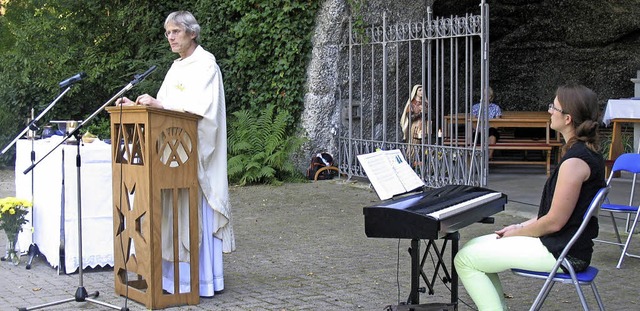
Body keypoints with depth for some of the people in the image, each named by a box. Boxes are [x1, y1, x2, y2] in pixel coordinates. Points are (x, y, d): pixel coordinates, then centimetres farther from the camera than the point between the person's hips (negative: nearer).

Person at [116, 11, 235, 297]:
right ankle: (177, 274, 10)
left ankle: (203, 279, -3)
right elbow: (164, 103, 18)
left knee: (196, 209, -8)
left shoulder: (206, 63, -8)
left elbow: (199, 104, -21)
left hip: (196, 149, -8)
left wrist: (159, 103, -28)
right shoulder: (177, 67, 18)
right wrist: (136, 106, 4)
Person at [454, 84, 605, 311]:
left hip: (562, 252, -10)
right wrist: (520, 227, 11)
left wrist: (515, 234, -6)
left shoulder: (575, 161, -22)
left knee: (465, 260, -10)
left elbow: (554, 221, -21)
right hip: (563, 243, 10)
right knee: (473, 247, 15)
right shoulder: (585, 153, 10)